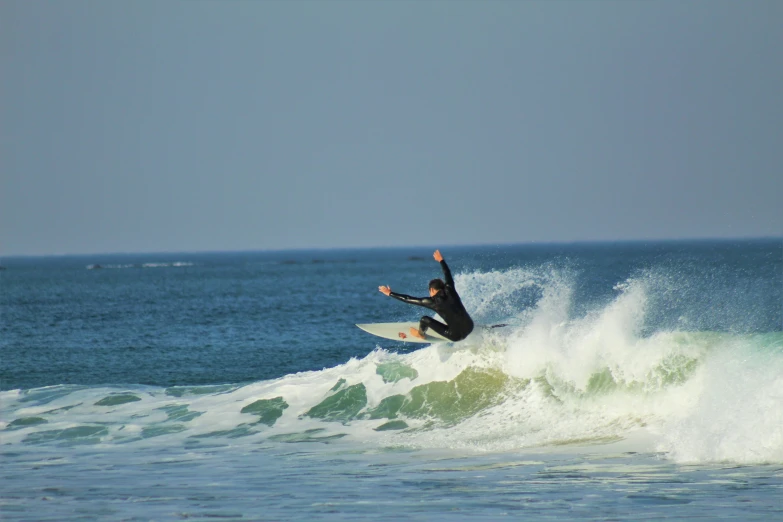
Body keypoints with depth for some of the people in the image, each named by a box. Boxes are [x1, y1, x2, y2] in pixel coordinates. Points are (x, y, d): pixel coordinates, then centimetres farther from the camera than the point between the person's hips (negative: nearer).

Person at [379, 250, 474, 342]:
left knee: (425, 319, 0)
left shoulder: (433, 302, -8)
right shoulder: (450, 291, 4)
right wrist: (441, 260, 40)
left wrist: (390, 293, 8)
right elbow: (448, 275, 25)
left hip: (456, 335, -6)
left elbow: (409, 300, -1)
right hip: (469, 328, 6)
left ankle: (420, 334, 30)